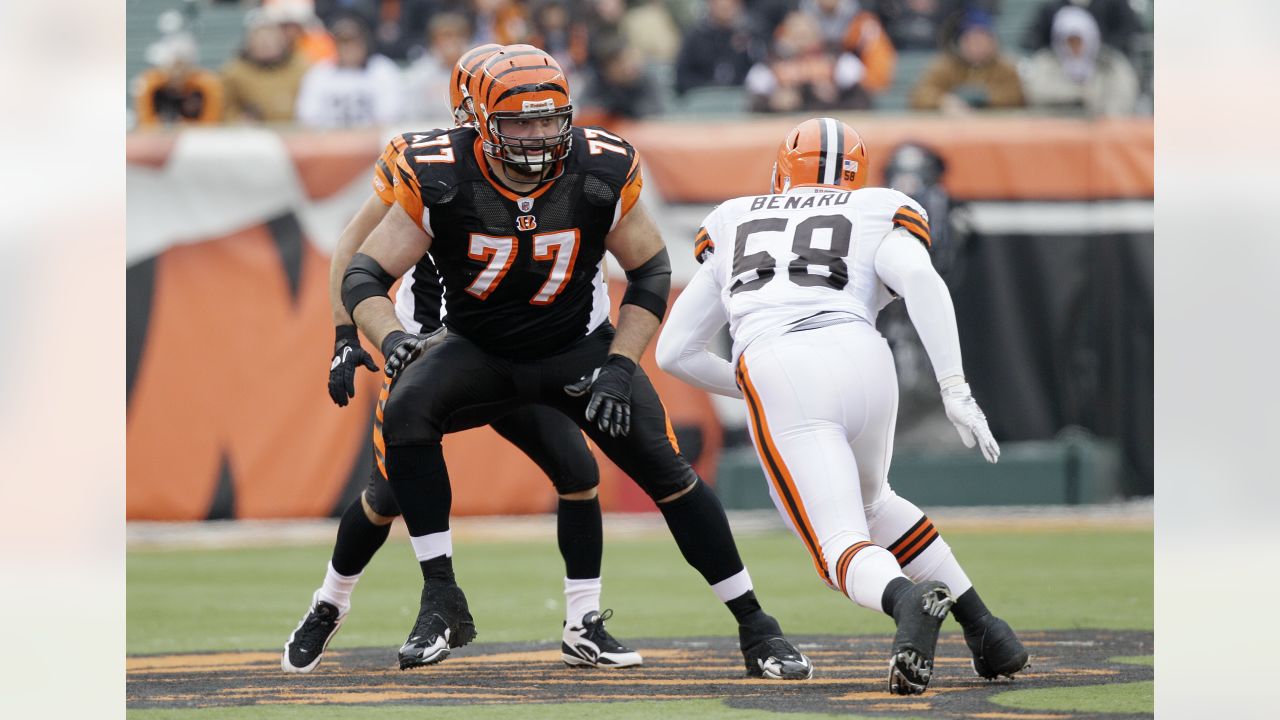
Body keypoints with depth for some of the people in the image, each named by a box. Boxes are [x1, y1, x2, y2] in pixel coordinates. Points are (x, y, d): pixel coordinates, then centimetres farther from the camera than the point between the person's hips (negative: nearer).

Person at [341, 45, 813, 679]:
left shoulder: (602, 174, -19)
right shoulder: (441, 180, -22)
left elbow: (651, 274, -5)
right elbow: (365, 276, -17)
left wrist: (618, 367, -17)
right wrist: (391, 338, -38)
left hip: (579, 347, 0)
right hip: (479, 352, 0)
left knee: (666, 470, -13)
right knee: (405, 413, -28)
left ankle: (755, 627, 1)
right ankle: (442, 602, -19)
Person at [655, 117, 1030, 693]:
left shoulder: (733, 225, 31)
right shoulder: (880, 217, 24)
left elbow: (674, 352, 30)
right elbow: (920, 278, 0)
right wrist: (955, 390, -4)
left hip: (775, 375, -2)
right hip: (862, 361, 2)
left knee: (843, 547, -6)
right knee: (871, 502, 31)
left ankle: (909, 601, -41)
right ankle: (987, 632, 24)